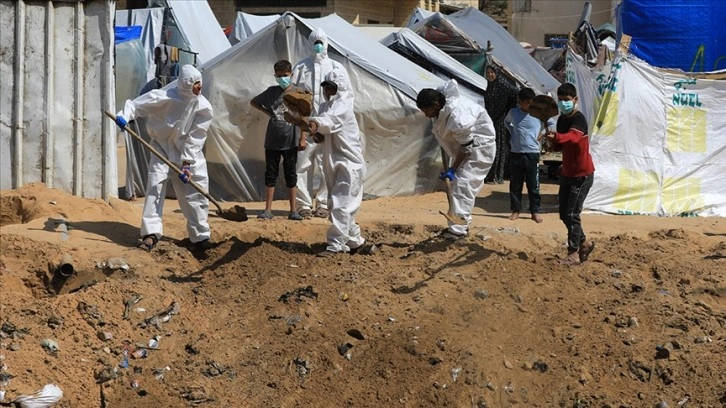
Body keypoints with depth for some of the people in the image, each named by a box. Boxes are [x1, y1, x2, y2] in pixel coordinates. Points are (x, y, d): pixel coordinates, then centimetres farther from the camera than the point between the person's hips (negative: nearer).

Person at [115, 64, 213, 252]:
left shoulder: (204, 108, -15)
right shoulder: (167, 97, -22)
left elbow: (195, 139, -13)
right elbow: (138, 104, -20)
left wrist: (187, 164, -17)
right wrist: (124, 116, -38)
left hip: (188, 152, 2)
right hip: (162, 147, -2)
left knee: (195, 192, 1)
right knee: (155, 186, -13)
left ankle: (200, 236, 12)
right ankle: (151, 233, -10)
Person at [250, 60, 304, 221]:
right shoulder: (271, 92, 6)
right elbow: (253, 102, 21)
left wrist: (302, 139, -6)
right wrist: (267, 112, 7)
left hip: (290, 141, -2)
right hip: (272, 141, 2)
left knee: (291, 175, 5)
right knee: (270, 174, 5)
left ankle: (293, 210, 10)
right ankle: (268, 210, 10)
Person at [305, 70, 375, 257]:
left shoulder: (343, 106, -14)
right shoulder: (324, 106, 11)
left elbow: (332, 118, -37)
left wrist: (315, 123, -57)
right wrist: (318, 135, -10)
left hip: (349, 163, -9)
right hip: (332, 163, 9)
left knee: (341, 204, -14)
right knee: (339, 206, 12)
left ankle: (336, 245, -14)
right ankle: (356, 242, 22)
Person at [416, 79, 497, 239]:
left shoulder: (457, 117, -37)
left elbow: (466, 147, -28)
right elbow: (451, 83, 12)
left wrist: (452, 169, -23)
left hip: (479, 147, -10)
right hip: (465, 145, 11)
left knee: (463, 185, -18)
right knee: (458, 183, 15)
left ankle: (458, 229, -20)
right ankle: (462, 223, 23)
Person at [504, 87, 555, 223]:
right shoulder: (513, 113, 1)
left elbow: (552, 123, 12)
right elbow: (506, 121, 24)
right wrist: (512, 132, 9)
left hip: (533, 154, -2)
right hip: (516, 153, 2)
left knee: (533, 185, 2)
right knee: (515, 185, 7)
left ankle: (535, 211, 9)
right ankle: (515, 210, 17)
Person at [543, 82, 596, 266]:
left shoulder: (579, 119, -19)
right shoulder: (561, 119, 7)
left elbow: (573, 136, -41)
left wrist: (556, 137, -61)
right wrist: (552, 140, -8)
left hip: (582, 174, -9)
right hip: (567, 173, 9)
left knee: (572, 214, -9)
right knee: (564, 214, 12)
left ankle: (574, 254, -1)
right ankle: (584, 243, 29)